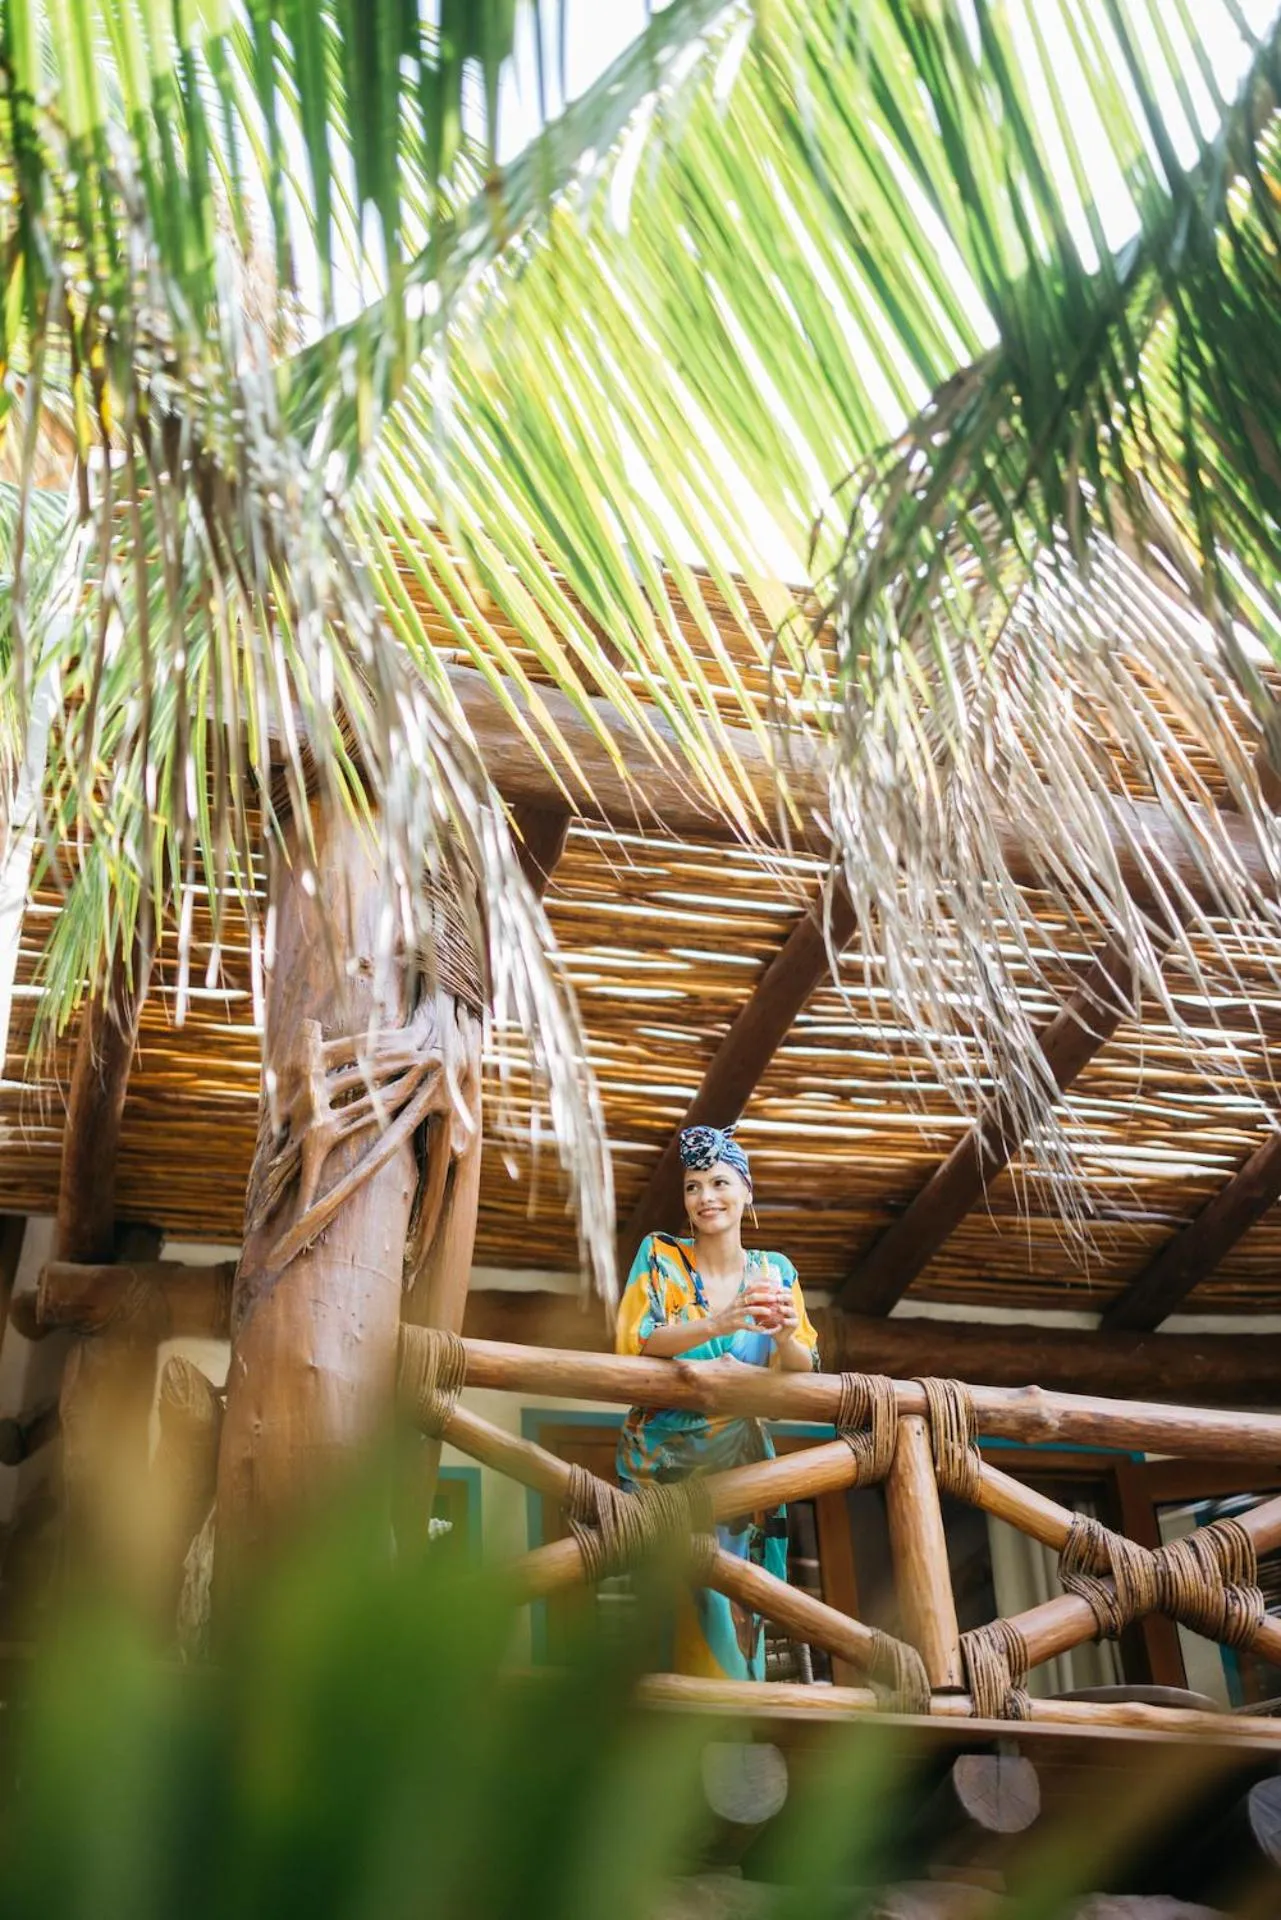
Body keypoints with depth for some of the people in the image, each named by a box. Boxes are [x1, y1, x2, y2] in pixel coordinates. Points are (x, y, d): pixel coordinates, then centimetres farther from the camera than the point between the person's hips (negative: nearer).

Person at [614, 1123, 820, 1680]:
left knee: (737, 1604, -2)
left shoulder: (776, 1272, 5)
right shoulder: (660, 1255, -3)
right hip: (664, 1456, -2)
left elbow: (801, 1372, 1)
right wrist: (716, 1325, -30)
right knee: (688, 1593, -12)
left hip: (741, 1460, 2)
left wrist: (787, 1335, -22)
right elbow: (633, 1341, -15)